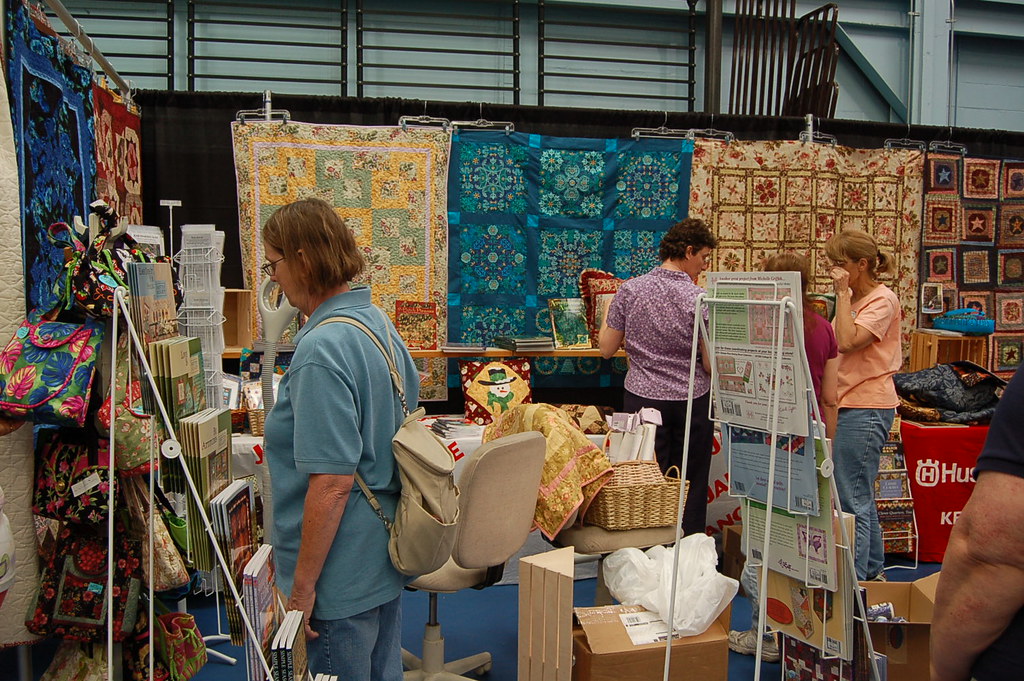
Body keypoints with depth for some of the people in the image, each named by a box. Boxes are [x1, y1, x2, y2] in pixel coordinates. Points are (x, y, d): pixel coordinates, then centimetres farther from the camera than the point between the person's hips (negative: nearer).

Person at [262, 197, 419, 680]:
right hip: (385, 551, 9)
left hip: (342, 573, -9)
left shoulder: (321, 351, -24)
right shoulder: (376, 321, 4)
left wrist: (303, 585, -19)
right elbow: (411, 393, 19)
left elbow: (332, 482, -27)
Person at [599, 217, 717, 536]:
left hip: (642, 399, 2)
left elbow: (606, 348, 1)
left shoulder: (630, 290, -4)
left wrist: (608, 311, 18)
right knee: (691, 488, 11)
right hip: (692, 402, -2)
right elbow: (711, 365, -10)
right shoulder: (700, 299, -11)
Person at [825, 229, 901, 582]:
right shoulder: (854, 299, 17)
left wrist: (844, 293, -16)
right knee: (860, 496, 18)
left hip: (865, 409, -10)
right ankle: (873, 569, 30)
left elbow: (848, 341, -23)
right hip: (848, 405, 10)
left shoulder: (883, 299, -10)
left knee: (851, 498, -8)